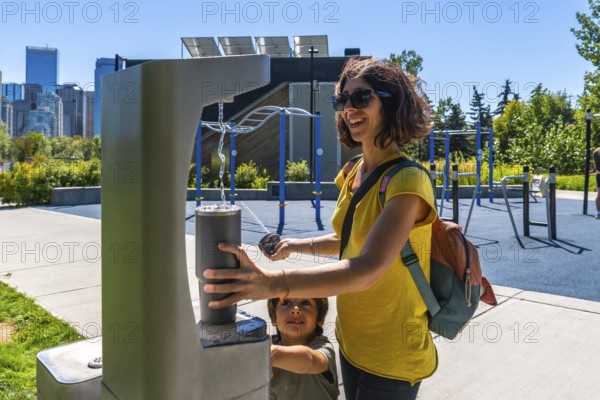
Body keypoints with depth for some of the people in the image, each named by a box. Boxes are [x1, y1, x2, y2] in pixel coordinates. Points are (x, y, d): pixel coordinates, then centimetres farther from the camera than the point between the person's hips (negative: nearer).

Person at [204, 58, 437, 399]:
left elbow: (368, 268, -38)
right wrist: (299, 245, 6)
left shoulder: (408, 181, -24)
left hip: (390, 358, -7)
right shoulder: (353, 174, 1)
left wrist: (274, 283, -50)